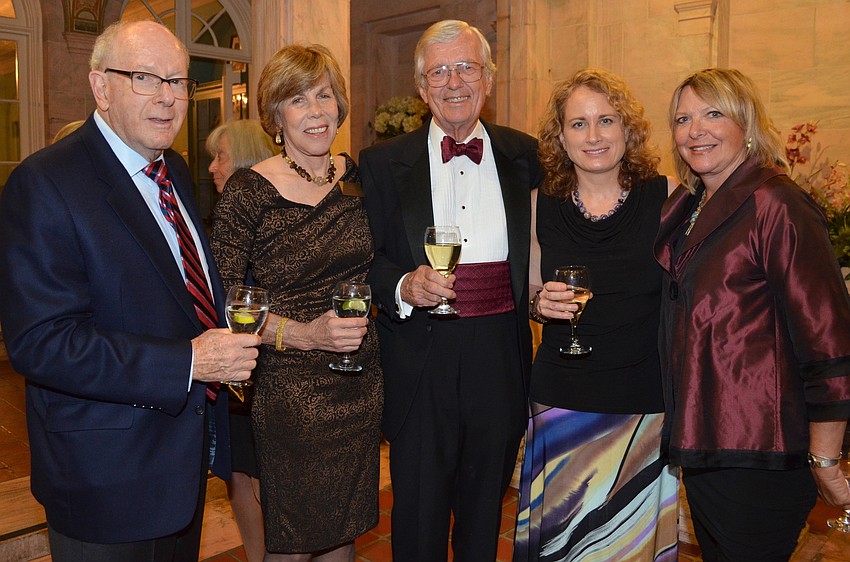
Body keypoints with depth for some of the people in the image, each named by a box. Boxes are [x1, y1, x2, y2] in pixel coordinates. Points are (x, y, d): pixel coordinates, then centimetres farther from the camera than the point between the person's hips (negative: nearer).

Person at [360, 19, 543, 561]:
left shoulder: (524, 154, 6)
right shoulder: (383, 162, 1)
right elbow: (366, 259, -1)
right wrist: (403, 286, -19)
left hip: (500, 355, 2)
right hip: (419, 358, -1)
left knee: (486, 504, 18)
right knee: (419, 508, 10)